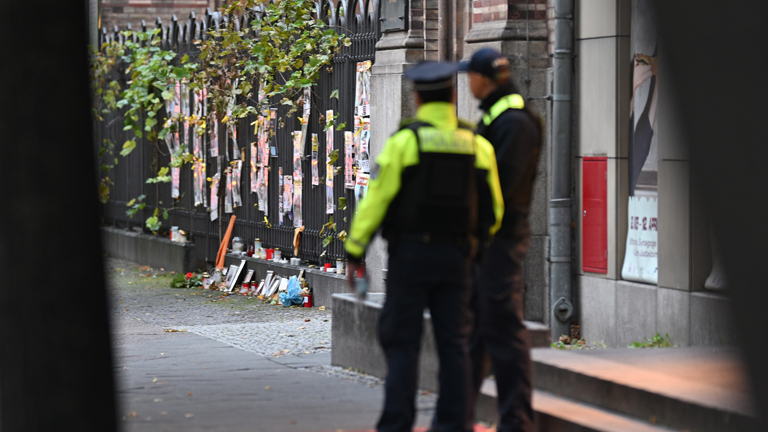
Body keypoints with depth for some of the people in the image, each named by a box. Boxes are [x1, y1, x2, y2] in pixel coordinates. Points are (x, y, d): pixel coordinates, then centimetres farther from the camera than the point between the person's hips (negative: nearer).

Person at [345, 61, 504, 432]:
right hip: (456, 257, 3)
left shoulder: (404, 140, -7)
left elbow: (375, 200, -9)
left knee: (401, 342, 1)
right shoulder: (478, 145, 4)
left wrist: (354, 252, -3)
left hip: (410, 252, -3)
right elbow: (493, 210, 7)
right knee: (454, 344, 7)